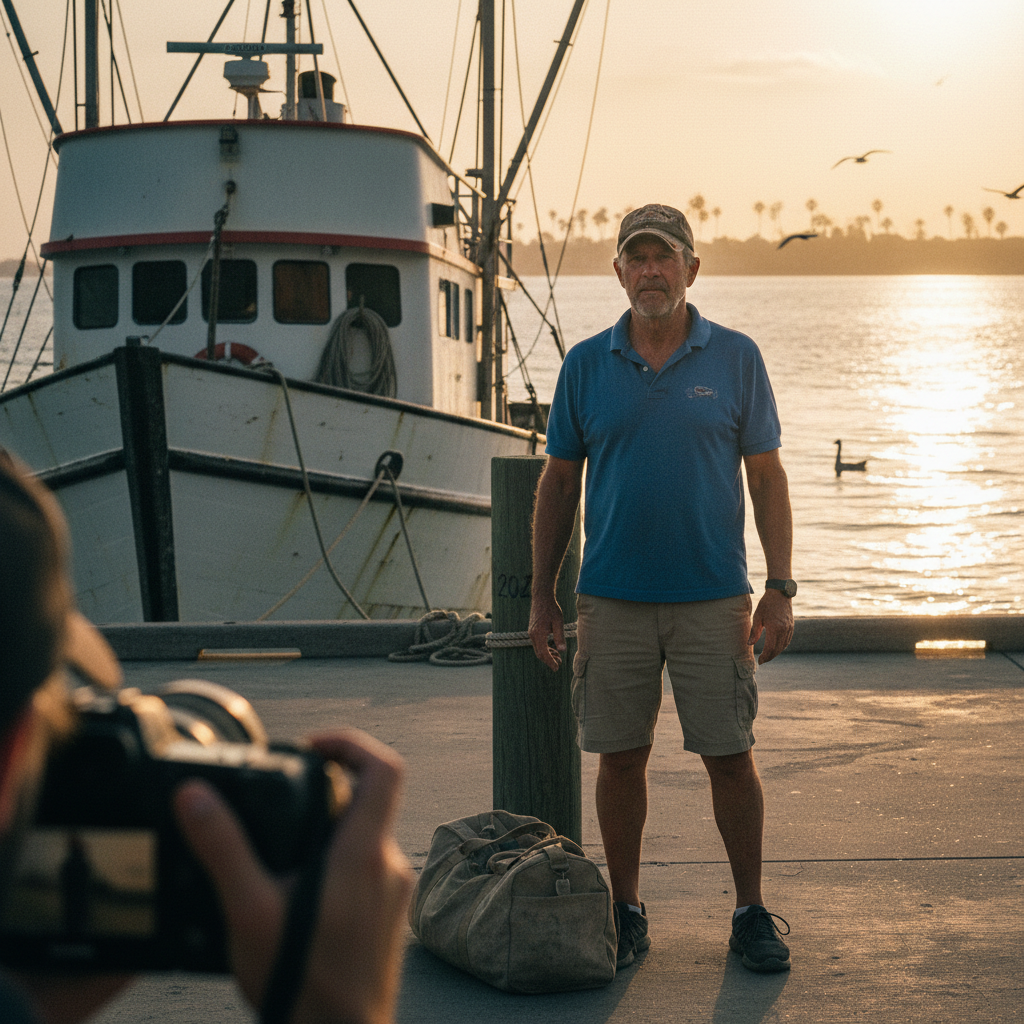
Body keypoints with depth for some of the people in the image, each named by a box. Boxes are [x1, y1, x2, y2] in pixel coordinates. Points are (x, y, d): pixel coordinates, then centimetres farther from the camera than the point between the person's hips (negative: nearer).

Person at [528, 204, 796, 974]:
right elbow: (558, 483, 8)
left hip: (713, 599, -1)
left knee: (730, 758, 3)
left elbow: (767, 476, 2)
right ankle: (626, 914, 19)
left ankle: (752, 913, 17)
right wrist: (543, 596, 5)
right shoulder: (586, 365, 4)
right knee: (620, 758, 6)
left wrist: (780, 588, -5)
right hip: (612, 599, 1)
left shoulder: (736, 358, 1)